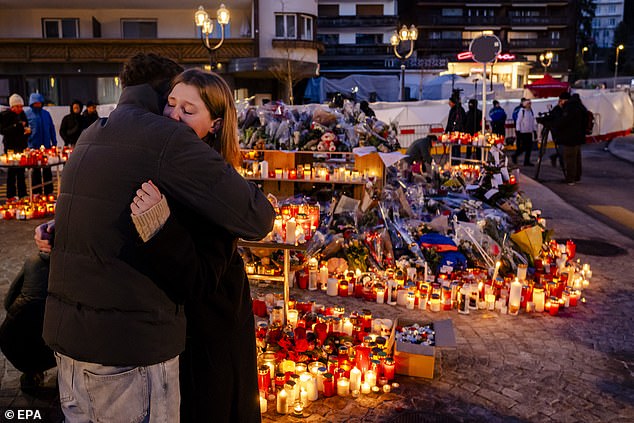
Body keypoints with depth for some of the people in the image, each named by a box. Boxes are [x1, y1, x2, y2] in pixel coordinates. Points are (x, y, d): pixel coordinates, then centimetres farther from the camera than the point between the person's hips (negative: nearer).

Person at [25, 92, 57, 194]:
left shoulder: (46, 113, 9)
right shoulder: (27, 114, 0)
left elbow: (52, 128, 11)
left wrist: (54, 143, 7)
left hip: (46, 146, 3)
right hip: (34, 147, -3)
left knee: (47, 169, 9)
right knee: (36, 170, 5)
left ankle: (49, 191, 16)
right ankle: (36, 192, 12)